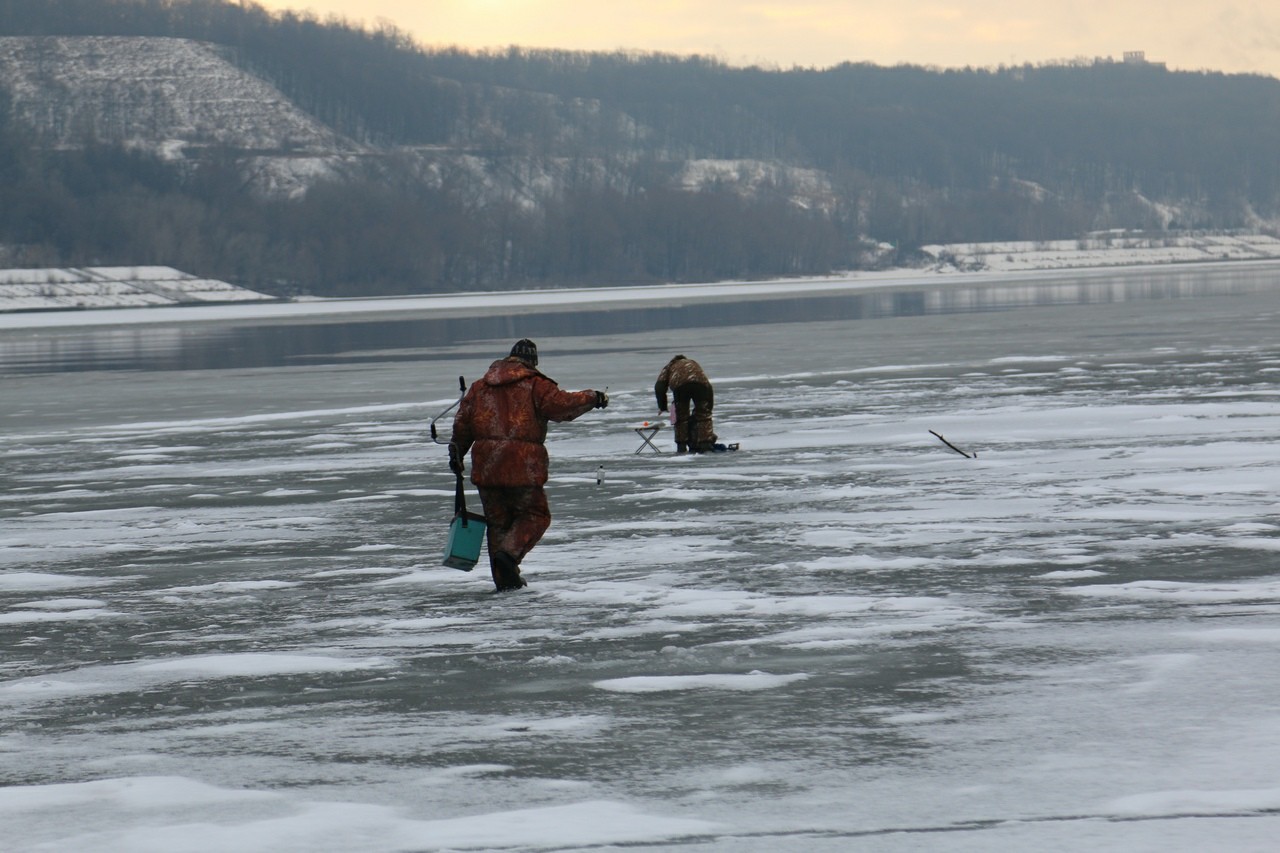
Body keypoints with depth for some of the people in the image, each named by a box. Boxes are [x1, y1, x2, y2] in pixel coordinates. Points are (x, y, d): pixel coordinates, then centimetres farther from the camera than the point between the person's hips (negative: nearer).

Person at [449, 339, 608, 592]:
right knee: (534, 515, 8)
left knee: (498, 521, 14)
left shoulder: (479, 387, 13)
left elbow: (462, 422, 14)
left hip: (485, 467, 5)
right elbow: (560, 404, -14)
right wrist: (593, 399, -2)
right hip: (523, 466, -4)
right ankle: (509, 553, -17)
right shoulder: (535, 385, -2)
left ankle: (505, 579, 11)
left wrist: (456, 454, 25)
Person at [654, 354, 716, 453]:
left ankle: (681, 446, 14)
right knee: (703, 415, 14)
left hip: (680, 385, -1)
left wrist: (662, 407, 28)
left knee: (681, 416, 15)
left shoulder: (670, 366, 37)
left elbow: (659, 386, 21)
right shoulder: (694, 364, 43)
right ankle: (706, 444, 5)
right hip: (701, 384, 1)